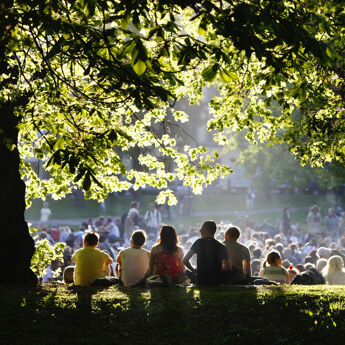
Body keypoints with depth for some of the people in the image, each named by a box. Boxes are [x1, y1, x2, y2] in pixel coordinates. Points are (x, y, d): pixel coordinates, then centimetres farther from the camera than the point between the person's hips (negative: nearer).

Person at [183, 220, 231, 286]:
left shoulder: (199, 242, -6)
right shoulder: (222, 247, -4)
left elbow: (185, 260, -6)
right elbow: (228, 267, 2)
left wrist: (193, 270, 10)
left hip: (200, 281, -1)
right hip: (217, 282, 1)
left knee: (187, 272, 29)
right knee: (228, 273, 31)